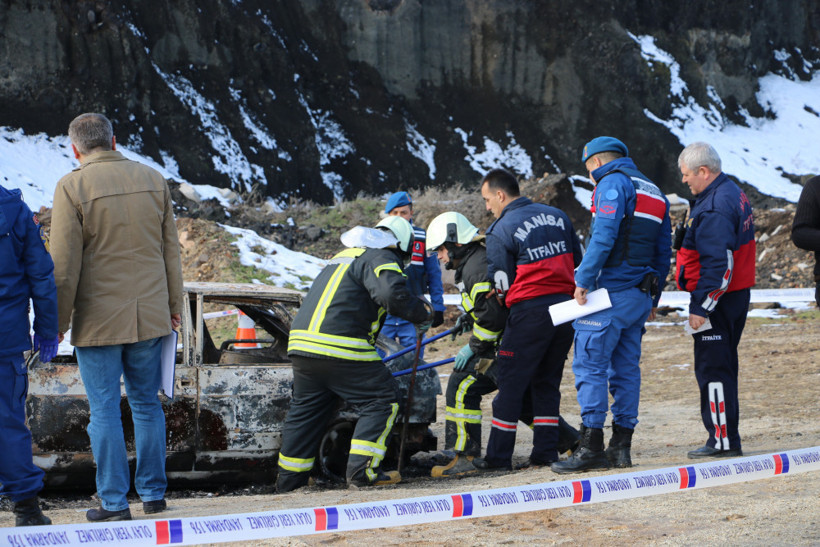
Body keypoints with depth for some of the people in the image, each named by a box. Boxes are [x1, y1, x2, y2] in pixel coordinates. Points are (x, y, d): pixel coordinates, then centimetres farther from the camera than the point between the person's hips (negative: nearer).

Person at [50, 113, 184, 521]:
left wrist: (57, 323, -4)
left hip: (99, 319, -4)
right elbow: (170, 250, 9)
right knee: (146, 403, 14)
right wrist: (174, 305, 17)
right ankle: (153, 492, 19)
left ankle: (114, 501, 5)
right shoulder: (153, 180, 4)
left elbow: (64, 265, -11)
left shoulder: (72, 187, -10)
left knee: (104, 410, 3)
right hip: (149, 316, 4)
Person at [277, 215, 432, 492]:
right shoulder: (381, 259, -1)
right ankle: (362, 469, -6)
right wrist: (422, 314, -4)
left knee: (305, 408, 19)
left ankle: (289, 479, 23)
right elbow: (393, 294, -20)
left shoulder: (344, 256, 29)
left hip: (300, 344, 9)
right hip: (341, 349, -9)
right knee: (382, 399, 1)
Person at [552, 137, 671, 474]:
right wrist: (653, 300, 23)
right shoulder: (654, 193, 20)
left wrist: (583, 280, -17)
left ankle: (591, 447, -12)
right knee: (625, 368, 11)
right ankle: (621, 447, 10)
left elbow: (604, 236, -19)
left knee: (590, 364, -7)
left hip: (612, 291, -9)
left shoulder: (613, 183, -6)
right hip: (641, 294, 9)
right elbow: (663, 253, 20)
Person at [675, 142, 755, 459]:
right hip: (737, 295, 11)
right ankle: (725, 437, 22)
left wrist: (700, 306, -22)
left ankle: (723, 441, -2)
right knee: (723, 367, 16)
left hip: (717, 300, -11)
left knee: (713, 370, -5)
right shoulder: (734, 194, 13)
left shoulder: (714, 210, -21)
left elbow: (718, 266, -25)